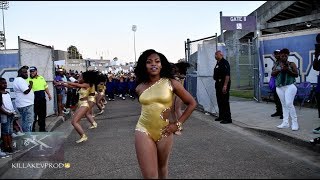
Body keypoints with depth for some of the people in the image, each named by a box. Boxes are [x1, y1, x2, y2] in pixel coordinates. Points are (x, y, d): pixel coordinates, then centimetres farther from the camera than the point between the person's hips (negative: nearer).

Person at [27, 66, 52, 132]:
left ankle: (42, 128, 25)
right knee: (34, 115, -4)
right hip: (34, 99, -5)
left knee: (42, 114, 13)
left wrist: (49, 94, 15)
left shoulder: (41, 78, 12)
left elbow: (46, 87, 19)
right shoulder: (28, 80, -4)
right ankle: (32, 129, 6)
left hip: (42, 98, 5)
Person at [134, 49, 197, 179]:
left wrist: (178, 124, -4)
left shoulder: (171, 83, -6)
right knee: (149, 175, -2)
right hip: (144, 131, 0)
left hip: (165, 132, 0)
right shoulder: (140, 87, 0)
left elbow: (192, 103, -1)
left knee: (162, 168, 20)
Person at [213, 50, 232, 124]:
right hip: (218, 83, 10)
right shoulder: (218, 63, 17)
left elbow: (227, 75, -22)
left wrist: (225, 85, -26)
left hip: (223, 84, -10)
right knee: (219, 101, 15)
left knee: (225, 101, -8)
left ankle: (228, 118, -5)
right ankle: (221, 116, 25)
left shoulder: (224, 63, -14)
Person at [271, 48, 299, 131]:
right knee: (284, 105, 8)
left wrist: (288, 70, -18)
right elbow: (272, 74, 2)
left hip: (289, 86, -4)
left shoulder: (292, 64, 3)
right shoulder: (277, 65, 13)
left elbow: (296, 74, -3)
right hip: (279, 87, 5)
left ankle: (295, 123, -5)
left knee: (289, 104, -14)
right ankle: (285, 123, 13)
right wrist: (280, 70, -13)